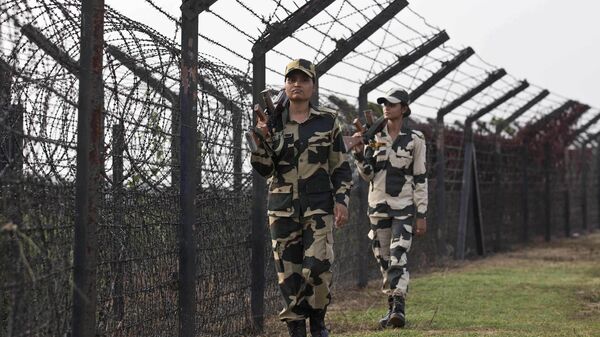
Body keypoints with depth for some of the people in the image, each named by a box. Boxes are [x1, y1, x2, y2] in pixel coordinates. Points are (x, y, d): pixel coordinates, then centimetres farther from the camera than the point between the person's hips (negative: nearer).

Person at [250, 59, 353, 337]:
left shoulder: (327, 121, 4)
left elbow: (341, 166, 7)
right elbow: (264, 169, 1)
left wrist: (341, 200, -4)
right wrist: (261, 138, -14)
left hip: (318, 207, -2)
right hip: (282, 208, 2)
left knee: (318, 268, -13)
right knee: (288, 273, 2)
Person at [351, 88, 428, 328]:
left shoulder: (415, 139, -2)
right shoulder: (374, 136, 6)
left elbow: (420, 179, -2)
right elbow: (367, 175, 3)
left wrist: (421, 215, -5)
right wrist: (359, 152, -14)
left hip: (404, 205, -4)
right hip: (378, 204, 4)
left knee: (398, 257, -16)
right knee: (383, 259, 7)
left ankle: (399, 308, -22)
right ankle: (392, 307, 15)